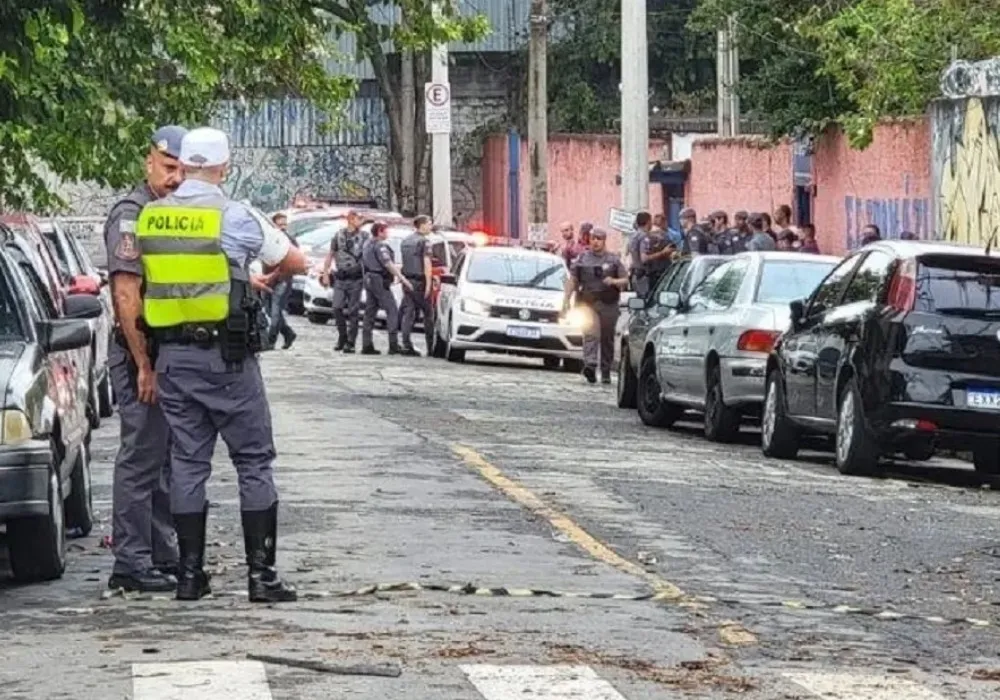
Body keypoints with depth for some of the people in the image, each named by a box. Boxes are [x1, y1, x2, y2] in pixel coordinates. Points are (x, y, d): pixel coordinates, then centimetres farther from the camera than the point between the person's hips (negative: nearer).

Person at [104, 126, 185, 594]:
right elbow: (126, 294, -20)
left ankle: (164, 555, 22)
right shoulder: (131, 214, -13)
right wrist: (144, 365, -22)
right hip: (142, 356, -9)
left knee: (165, 461, 14)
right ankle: (131, 564, -5)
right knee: (141, 458, -8)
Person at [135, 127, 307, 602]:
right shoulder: (232, 216, -9)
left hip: (172, 355, 4)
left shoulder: (149, 217, 4)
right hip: (226, 355, -4)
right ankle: (261, 574, -1)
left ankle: (190, 573, 9)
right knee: (254, 461, 2)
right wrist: (271, 279, 24)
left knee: (187, 461, 10)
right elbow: (295, 262, 2)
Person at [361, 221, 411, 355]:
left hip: (369, 280, 10)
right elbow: (388, 264, -21)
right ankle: (394, 345, -14)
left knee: (370, 313, 9)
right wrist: (402, 279, -23)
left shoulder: (368, 245, 16)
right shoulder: (380, 246, -14)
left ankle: (367, 346, 6)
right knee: (392, 310, -7)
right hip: (380, 281, -10)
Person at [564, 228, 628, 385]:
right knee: (591, 334, -20)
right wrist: (566, 299, 3)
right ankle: (590, 365, -34)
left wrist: (614, 282, -12)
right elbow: (572, 280, 13)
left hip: (608, 305, 1)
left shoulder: (614, 260, 11)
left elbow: (625, 281, 9)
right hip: (587, 303, -1)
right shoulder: (582, 259, 13)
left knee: (607, 339, 6)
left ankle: (606, 373, 17)